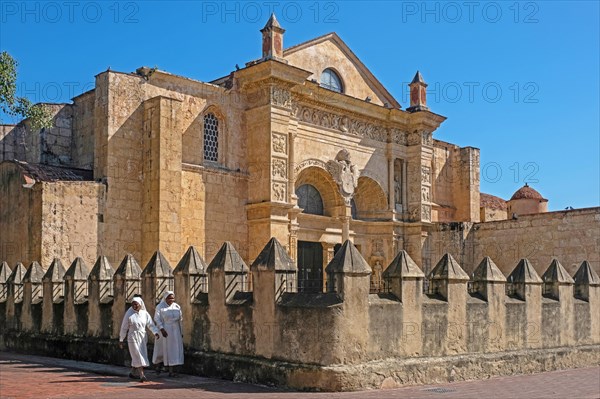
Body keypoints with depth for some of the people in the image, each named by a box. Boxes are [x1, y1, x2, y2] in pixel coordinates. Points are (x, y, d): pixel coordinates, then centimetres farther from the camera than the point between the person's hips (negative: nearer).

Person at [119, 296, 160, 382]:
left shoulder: (145, 313, 3)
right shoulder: (129, 314, -4)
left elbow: (151, 325, -2)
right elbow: (124, 328, 0)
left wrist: (156, 332, -19)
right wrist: (121, 340, 3)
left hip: (143, 337, 4)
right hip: (133, 337, -4)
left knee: (137, 356, 11)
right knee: (138, 356, -12)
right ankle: (142, 375, -17)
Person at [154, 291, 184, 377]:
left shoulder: (177, 307, 7)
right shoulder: (160, 308, -2)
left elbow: (180, 320, 10)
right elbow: (157, 319, -9)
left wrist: (181, 332, 9)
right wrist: (161, 329, -22)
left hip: (176, 332, 4)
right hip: (166, 331, -4)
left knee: (176, 350, 2)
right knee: (168, 350, -2)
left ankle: (173, 370, 8)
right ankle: (171, 370, -1)